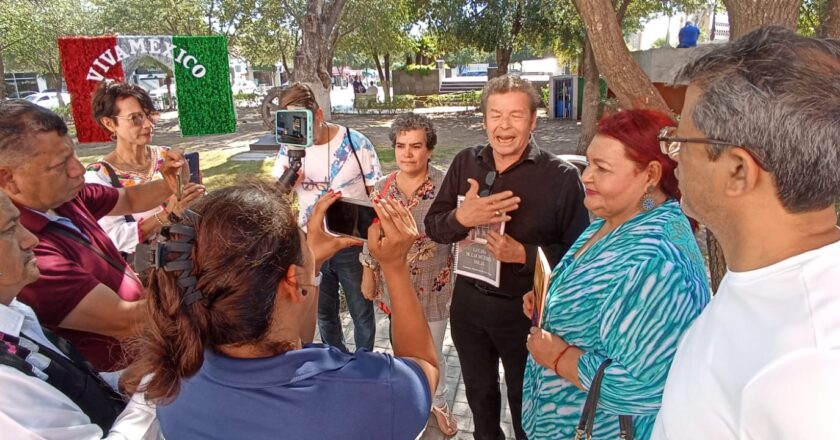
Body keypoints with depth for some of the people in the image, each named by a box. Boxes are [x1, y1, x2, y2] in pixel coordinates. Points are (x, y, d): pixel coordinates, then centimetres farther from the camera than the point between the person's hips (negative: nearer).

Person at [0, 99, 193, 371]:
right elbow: (126, 322, -30)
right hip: (120, 373, -7)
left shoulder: (63, 197, -8)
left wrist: (167, 186, -11)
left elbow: (129, 200, 9)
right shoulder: (26, 253, -31)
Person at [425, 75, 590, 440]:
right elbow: (433, 226, -1)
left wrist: (523, 254, -27)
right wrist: (460, 218, -22)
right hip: (468, 300, 4)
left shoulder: (561, 176, -14)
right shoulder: (465, 163, -1)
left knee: (525, 402, 18)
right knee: (479, 394, 26)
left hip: (525, 309, -4)